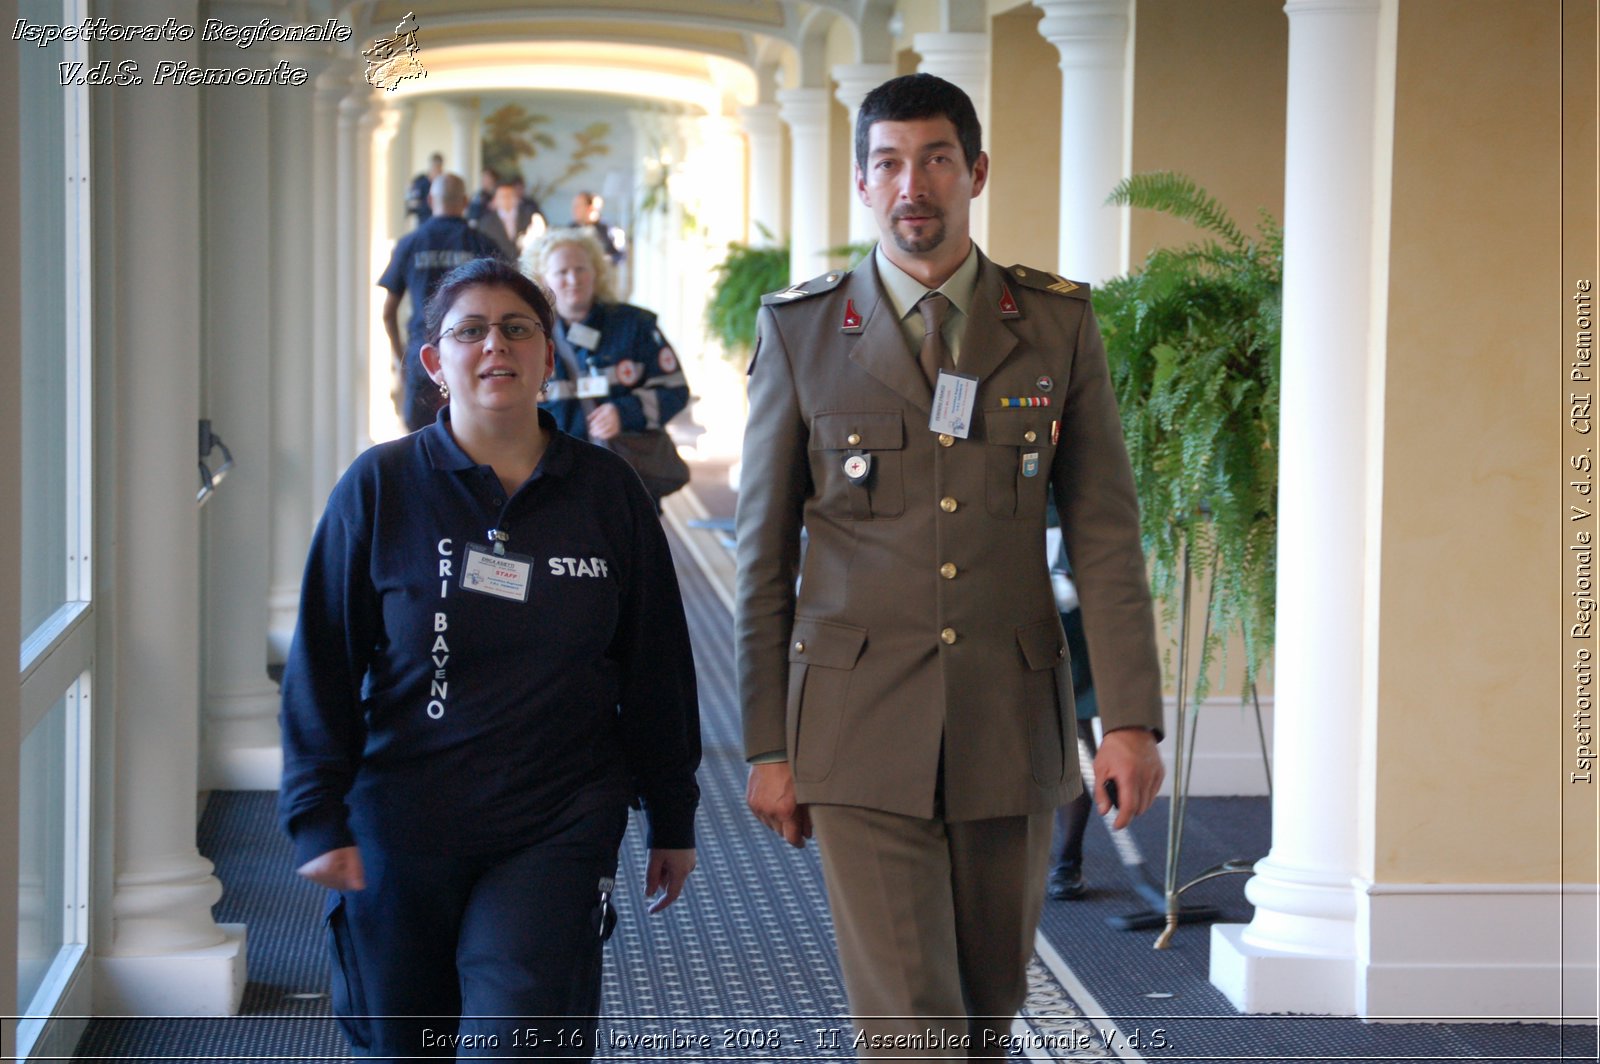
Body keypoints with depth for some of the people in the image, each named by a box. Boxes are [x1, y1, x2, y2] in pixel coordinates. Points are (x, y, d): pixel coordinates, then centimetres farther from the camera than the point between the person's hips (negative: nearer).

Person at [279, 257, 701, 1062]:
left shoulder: (607, 493, 4)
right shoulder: (380, 488, -1)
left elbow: (657, 670, 11)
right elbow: (320, 665, 0)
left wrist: (672, 818, 13)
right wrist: (317, 817, -7)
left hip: (555, 834, 0)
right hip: (401, 829, 1)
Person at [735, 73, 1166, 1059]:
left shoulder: (1058, 324, 4)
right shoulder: (801, 329, 1)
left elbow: (1105, 531, 3)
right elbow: (765, 552, 4)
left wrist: (1132, 718, -5)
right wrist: (767, 745, 2)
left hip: (1010, 719, 2)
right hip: (862, 730, -2)